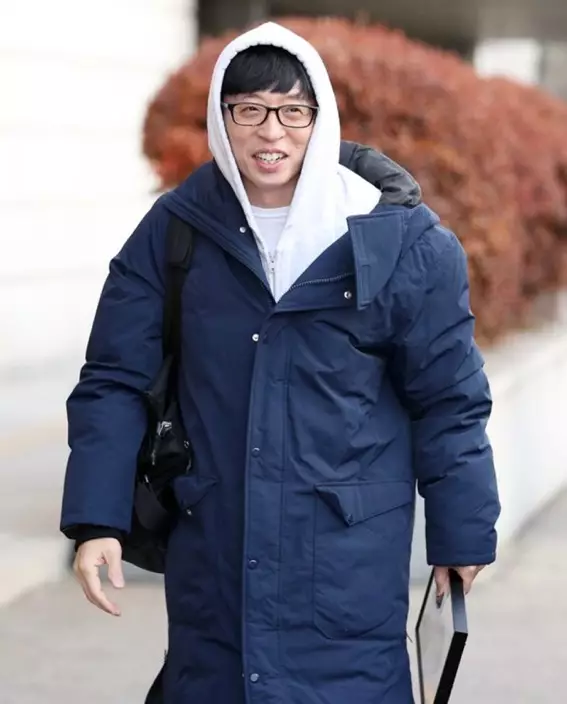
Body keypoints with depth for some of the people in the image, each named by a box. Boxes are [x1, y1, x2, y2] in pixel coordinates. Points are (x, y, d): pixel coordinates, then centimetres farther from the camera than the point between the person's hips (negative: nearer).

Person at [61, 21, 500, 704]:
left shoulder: (398, 237, -6)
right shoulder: (173, 231, 0)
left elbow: (448, 398, 0)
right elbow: (114, 380, 3)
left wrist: (460, 535, 3)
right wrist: (96, 520, -4)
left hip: (350, 552, -2)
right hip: (210, 548, 3)